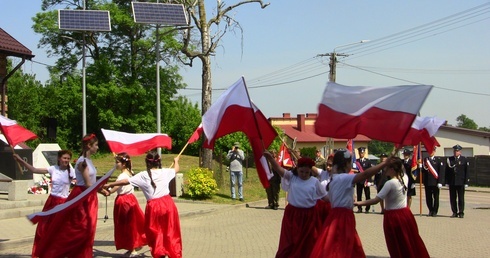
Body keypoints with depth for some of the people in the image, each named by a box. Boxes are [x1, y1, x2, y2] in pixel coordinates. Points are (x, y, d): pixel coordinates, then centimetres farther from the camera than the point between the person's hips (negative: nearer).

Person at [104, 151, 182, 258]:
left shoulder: (143, 175, -4)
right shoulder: (165, 172, 5)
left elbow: (125, 181, -4)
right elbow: (176, 169, 26)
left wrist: (109, 184, 5)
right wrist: (176, 161, 48)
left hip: (153, 206, -2)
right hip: (168, 203, 2)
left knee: (156, 233, 12)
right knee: (171, 231, 11)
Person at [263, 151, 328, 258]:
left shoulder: (314, 182, -3)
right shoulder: (291, 177, -4)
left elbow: (325, 196, 6)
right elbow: (278, 169, -19)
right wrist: (270, 158, -35)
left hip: (309, 215, 0)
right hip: (293, 214, 0)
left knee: (308, 243, 12)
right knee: (290, 242, 9)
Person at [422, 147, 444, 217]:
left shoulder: (438, 160, 1)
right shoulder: (425, 160, 11)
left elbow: (441, 172, -4)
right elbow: (423, 171, 11)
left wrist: (440, 182, -10)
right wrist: (423, 181, -1)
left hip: (435, 182, -3)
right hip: (427, 182, 3)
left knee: (436, 198, 1)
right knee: (428, 198, 5)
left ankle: (435, 211, 10)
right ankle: (431, 211, 18)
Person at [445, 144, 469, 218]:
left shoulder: (464, 159, 2)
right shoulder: (449, 159, 8)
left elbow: (466, 171, 0)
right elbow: (447, 171, 8)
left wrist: (466, 182, -5)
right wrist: (447, 182, 2)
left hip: (460, 182, -2)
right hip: (452, 182, 2)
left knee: (461, 198, 1)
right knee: (452, 198, 4)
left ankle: (461, 212, 7)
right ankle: (454, 212, 12)